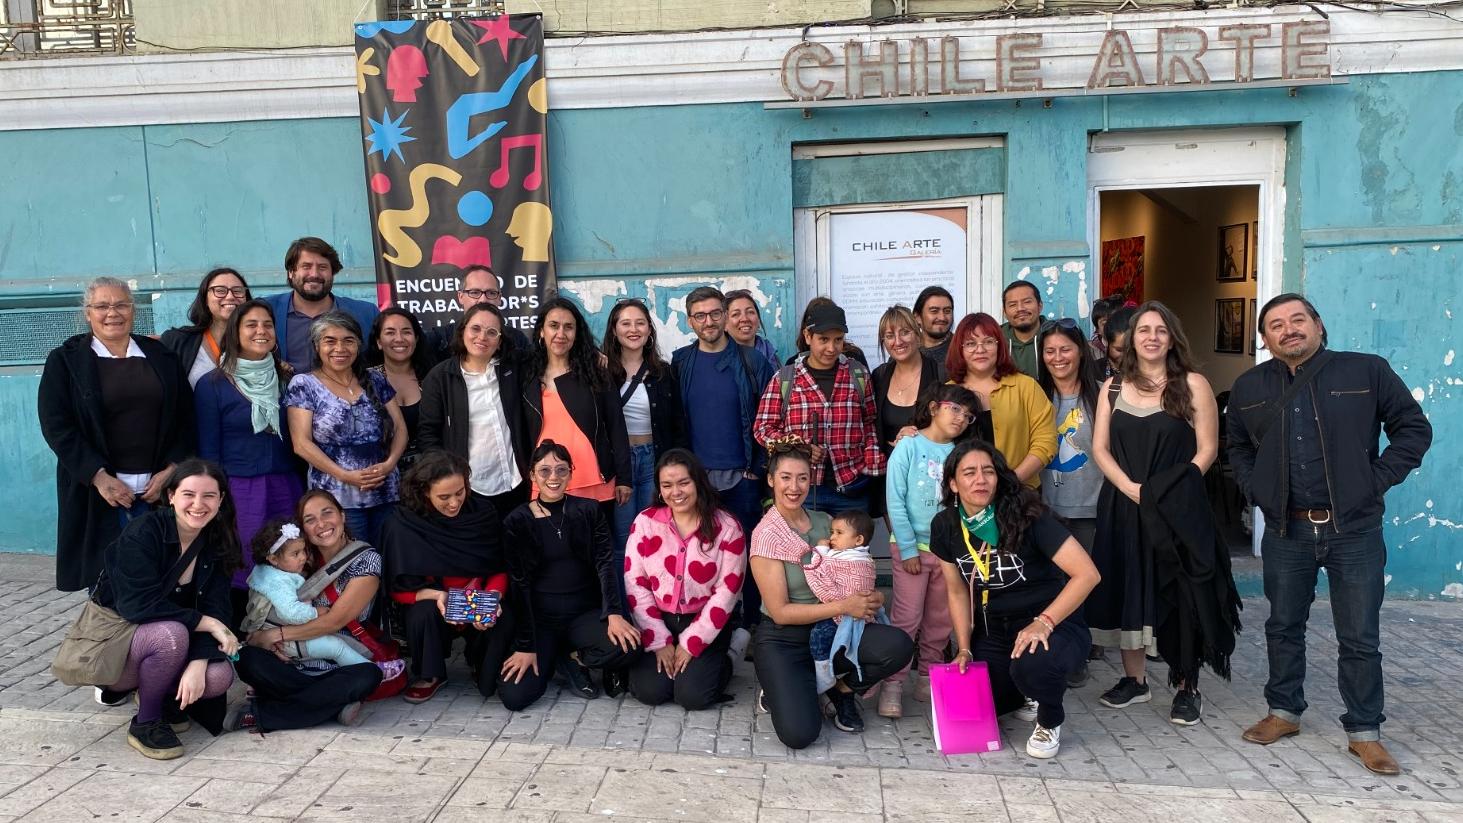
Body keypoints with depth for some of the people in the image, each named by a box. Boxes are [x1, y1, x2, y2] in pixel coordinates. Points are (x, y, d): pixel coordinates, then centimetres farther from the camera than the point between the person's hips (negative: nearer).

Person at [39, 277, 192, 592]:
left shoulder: (160, 356, 11)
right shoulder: (65, 361, 5)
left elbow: (185, 417, 8)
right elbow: (56, 425, -3)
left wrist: (171, 470, -4)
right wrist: (100, 477, -12)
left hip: (160, 488, 2)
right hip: (97, 490, -1)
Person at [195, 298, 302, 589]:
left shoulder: (286, 379, 11)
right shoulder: (212, 385, 0)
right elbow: (208, 451, -1)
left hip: (285, 489, 3)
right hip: (237, 489, -3)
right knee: (244, 577, 0)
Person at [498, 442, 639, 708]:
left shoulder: (589, 511, 2)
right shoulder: (517, 521, -2)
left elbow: (605, 564, -6)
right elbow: (519, 584, -5)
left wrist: (614, 613, -23)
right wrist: (525, 646, -10)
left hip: (586, 613, 1)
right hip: (539, 618, -1)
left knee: (625, 645, -30)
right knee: (514, 696, -21)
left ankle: (572, 658, 1)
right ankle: (550, 659, 11)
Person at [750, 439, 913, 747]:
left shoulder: (824, 522, 4)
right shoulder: (766, 534, -13)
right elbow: (780, 612, -14)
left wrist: (871, 597, -8)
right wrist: (843, 607, -18)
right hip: (783, 640, -5)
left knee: (899, 646, -23)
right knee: (799, 734, -26)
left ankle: (842, 688, 4)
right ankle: (781, 692, 9)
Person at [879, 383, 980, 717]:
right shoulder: (909, 447, -7)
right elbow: (896, 502, -9)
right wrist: (908, 549, -11)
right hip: (913, 546, -4)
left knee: (941, 620, 12)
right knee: (906, 618, -3)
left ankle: (929, 677, 26)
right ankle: (893, 684, 6)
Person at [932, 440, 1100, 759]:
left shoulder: (1026, 516, -19)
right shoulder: (945, 526, -4)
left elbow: (1087, 574, -23)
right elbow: (957, 591, 9)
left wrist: (1044, 622, -29)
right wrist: (965, 649, 3)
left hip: (1054, 624, -5)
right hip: (994, 629, 6)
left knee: (1031, 666, -36)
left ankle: (1050, 722, 0)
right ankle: (1029, 695, 26)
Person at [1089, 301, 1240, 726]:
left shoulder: (1193, 385, 0)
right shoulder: (1114, 387, 10)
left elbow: (1207, 449, -3)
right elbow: (1100, 447, 5)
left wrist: (1167, 491, -12)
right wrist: (1131, 488, -10)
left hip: (1178, 508, -3)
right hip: (1122, 506, 3)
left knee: (1180, 594, -1)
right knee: (1126, 589, 8)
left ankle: (1187, 688, 10)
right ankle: (1134, 679, 20)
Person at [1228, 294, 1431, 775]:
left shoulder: (1367, 371, -4)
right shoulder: (1249, 388, 5)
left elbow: (1414, 429, 2)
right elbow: (1238, 448, 20)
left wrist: (1376, 480, -7)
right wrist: (1255, 490, 5)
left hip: (1354, 531, -2)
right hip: (1286, 532, 3)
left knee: (1360, 638, 4)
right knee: (1284, 627, 13)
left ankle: (1364, 732, 18)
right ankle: (1284, 712, 29)